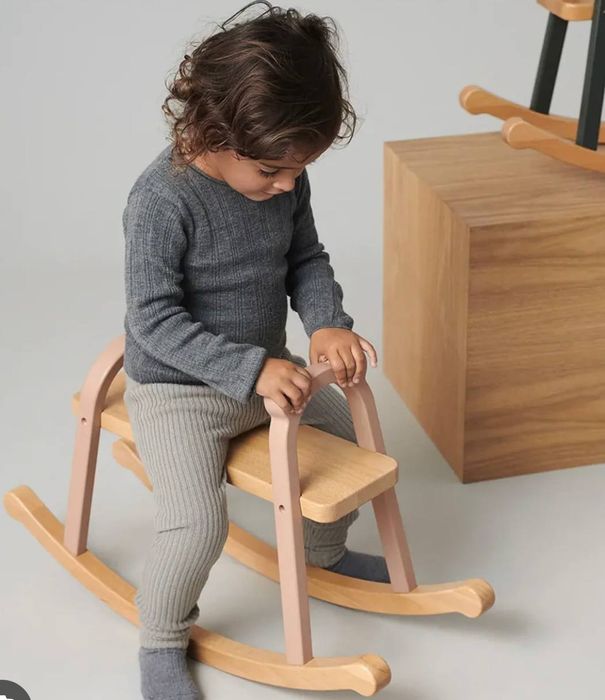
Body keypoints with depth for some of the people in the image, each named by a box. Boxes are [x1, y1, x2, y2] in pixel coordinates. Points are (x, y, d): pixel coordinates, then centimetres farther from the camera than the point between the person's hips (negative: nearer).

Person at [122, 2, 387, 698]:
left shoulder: (284, 178, -8)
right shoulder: (163, 198, -28)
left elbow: (306, 260, 7)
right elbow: (154, 320, -26)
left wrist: (327, 324, -14)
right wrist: (252, 369, -33)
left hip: (266, 374, 7)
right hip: (177, 391, -7)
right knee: (197, 523, -22)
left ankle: (323, 550, 46)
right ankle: (162, 641, 7)